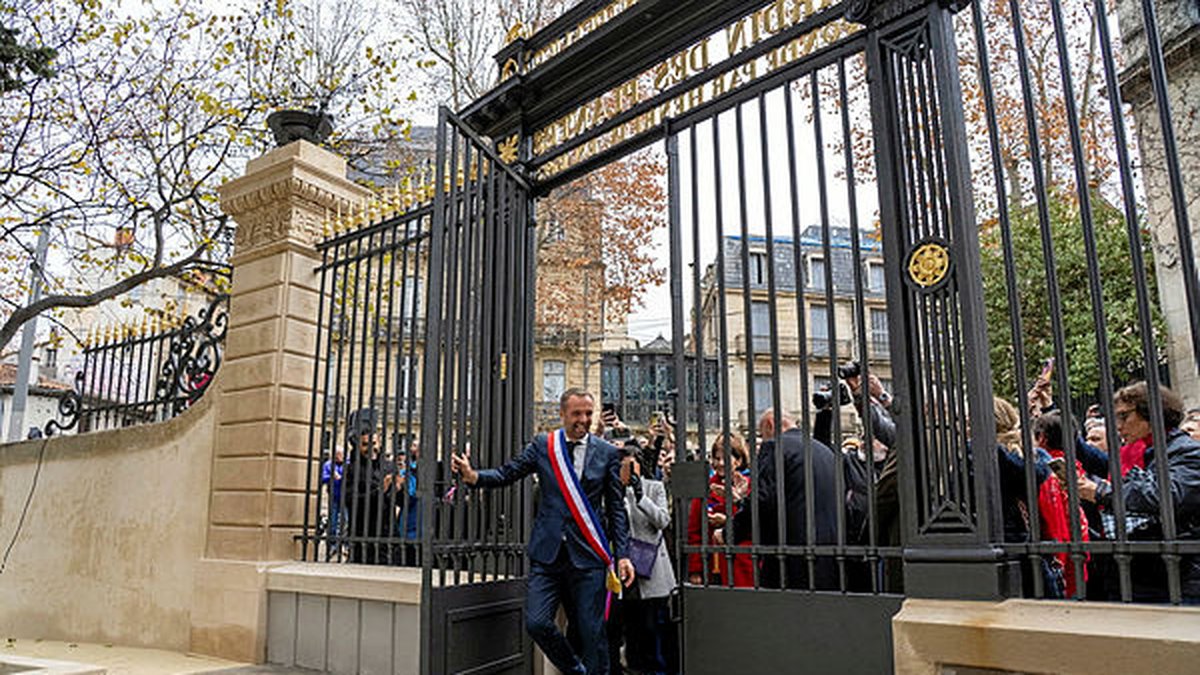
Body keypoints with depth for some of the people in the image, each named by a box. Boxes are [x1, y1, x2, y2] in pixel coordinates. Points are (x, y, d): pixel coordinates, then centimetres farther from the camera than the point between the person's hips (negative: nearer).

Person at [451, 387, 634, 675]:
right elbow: (508, 473, 2)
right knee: (536, 622, -4)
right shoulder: (542, 445, 6)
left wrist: (623, 555, -1)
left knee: (590, 631, 1)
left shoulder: (608, 453, 4)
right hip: (548, 552, 1)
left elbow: (617, 509, 5)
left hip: (588, 555, -1)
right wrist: (473, 476, -17)